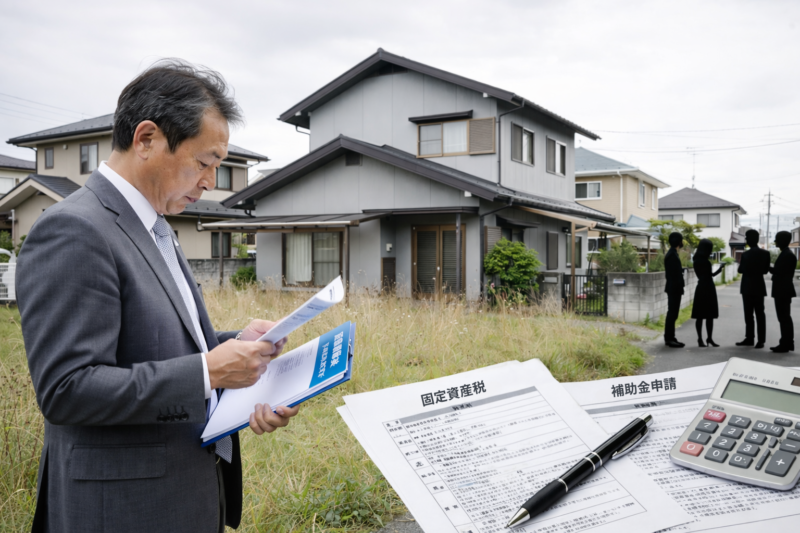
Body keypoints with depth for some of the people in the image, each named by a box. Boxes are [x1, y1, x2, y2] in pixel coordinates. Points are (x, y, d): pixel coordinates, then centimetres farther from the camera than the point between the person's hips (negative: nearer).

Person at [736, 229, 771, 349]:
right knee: (759, 314, 5)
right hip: (759, 286, 4)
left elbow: (741, 270, -7)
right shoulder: (765, 253, -1)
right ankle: (761, 340, 4)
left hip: (748, 287, -4)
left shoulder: (746, 254, -14)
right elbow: (766, 270, 3)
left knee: (748, 314, 3)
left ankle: (750, 338, 5)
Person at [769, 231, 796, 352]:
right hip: (782, 290, 10)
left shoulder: (787, 255, -16)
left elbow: (779, 272, -18)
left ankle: (785, 344, -1)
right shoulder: (785, 254, 14)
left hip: (783, 290, -10)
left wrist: (768, 267, -6)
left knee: (784, 317, -6)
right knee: (785, 317, 13)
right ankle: (787, 343, 19)